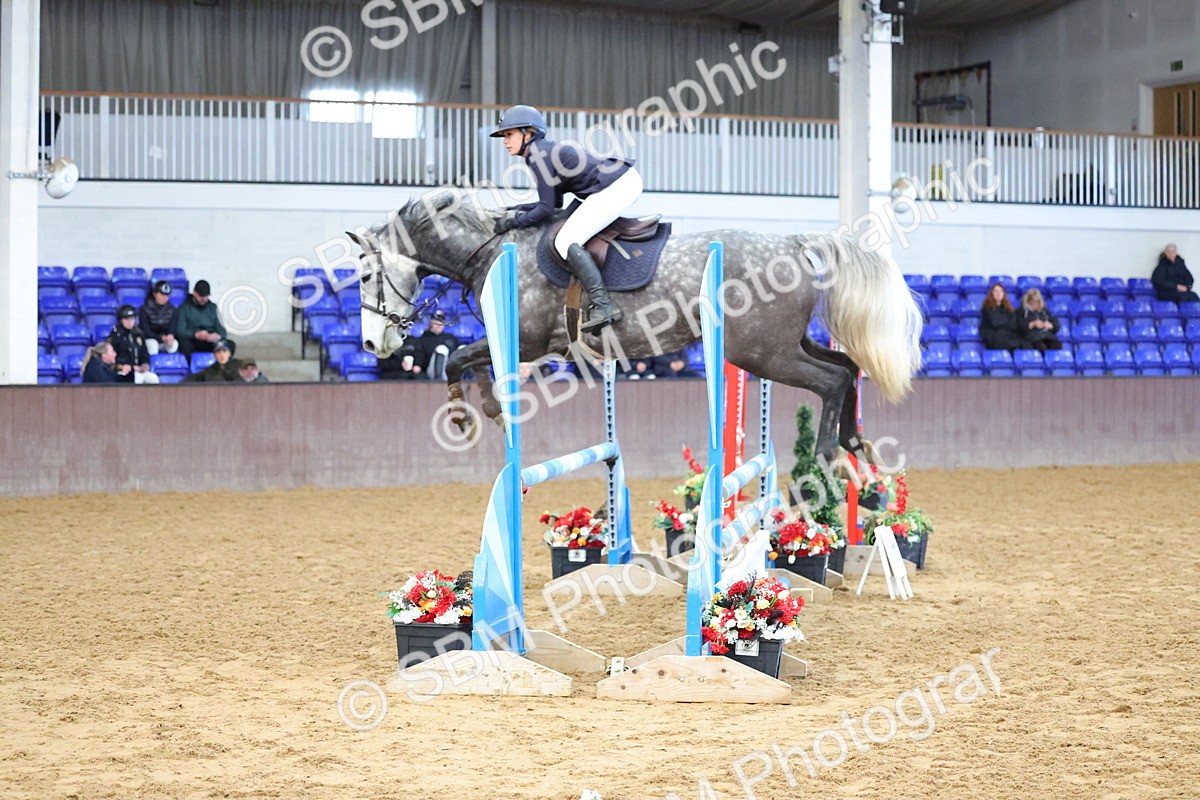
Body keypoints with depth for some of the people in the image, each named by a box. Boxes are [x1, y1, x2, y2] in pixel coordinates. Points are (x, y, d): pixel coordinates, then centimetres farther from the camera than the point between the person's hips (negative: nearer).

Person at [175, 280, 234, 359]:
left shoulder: (213, 308, 16)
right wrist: (196, 335, -26)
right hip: (193, 342, -3)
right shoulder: (185, 308, 4)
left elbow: (221, 329, 10)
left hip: (211, 343, 3)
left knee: (230, 345, -25)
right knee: (185, 345, -38)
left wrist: (218, 336, -16)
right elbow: (180, 331, -7)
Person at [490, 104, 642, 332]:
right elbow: (555, 202, 25)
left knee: (566, 241, -13)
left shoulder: (538, 156, -9)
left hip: (614, 189, -11)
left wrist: (514, 221, 0)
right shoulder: (547, 150, 20)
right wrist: (517, 210, 20)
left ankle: (604, 307, -23)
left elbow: (547, 208, -11)